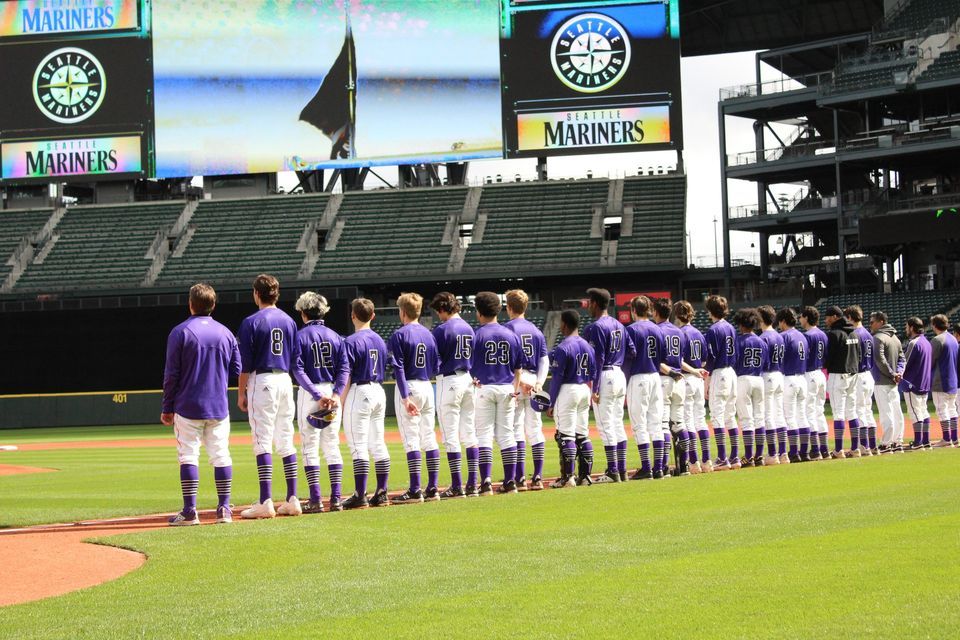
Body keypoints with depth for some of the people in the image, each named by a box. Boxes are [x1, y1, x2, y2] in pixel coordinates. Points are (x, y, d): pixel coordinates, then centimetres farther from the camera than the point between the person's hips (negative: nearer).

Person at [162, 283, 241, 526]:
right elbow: (236, 371, 7)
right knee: (221, 456, 7)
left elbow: (171, 375, -6)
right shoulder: (226, 333, 5)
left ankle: (190, 511, -5)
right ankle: (224, 509, 6)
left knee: (188, 456, -1)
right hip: (218, 406, 3)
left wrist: (167, 408, 0)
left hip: (188, 406, -3)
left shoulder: (180, 333, -6)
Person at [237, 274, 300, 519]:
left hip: (262, 381, -6)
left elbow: (245, 363, -8)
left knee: (262, 441, -7)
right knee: (286, 441, 9)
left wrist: (241, 392, -1)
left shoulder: (252, 322, -7)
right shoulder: (289, 321, 10)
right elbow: (295, 359, 13)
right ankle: (292, 499, 8)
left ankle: (266, 502, -12)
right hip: (285, 380, 6)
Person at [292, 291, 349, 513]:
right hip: (332, 391, 4)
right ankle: (336, 498, 5)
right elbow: (344, 368, 1)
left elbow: (298, 370, -13)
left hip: (309, 393, -4)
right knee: (332, 447, 9)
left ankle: (316, 500, -5)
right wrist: (335, 394, -6)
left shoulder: (300, 336, -4)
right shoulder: (335, 336, 9)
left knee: (310, 448, -1)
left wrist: (317, 394, -16)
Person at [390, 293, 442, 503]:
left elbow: (399, 368, -15)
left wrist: (405, 397, -17)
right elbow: (436, 367, 8)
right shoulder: (428, 334, 9)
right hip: (427, 387, 6)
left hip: (409, 387, -6)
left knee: (411, 439, -6)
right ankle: (432, 488, 9)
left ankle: (415, 490, -8)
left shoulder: (400, 335, -9)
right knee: (429, 437, 9)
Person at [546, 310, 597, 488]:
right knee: (582, 435, 12)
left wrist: (552, 403, -9)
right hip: (585, 391, 7)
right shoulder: (587, 346, 9)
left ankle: (568, 477, -8)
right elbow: (593, 374, 12)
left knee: (566, 436, -6)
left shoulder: (563, 348, -13)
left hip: (568, 391, -7)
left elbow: (557, 378, -13)